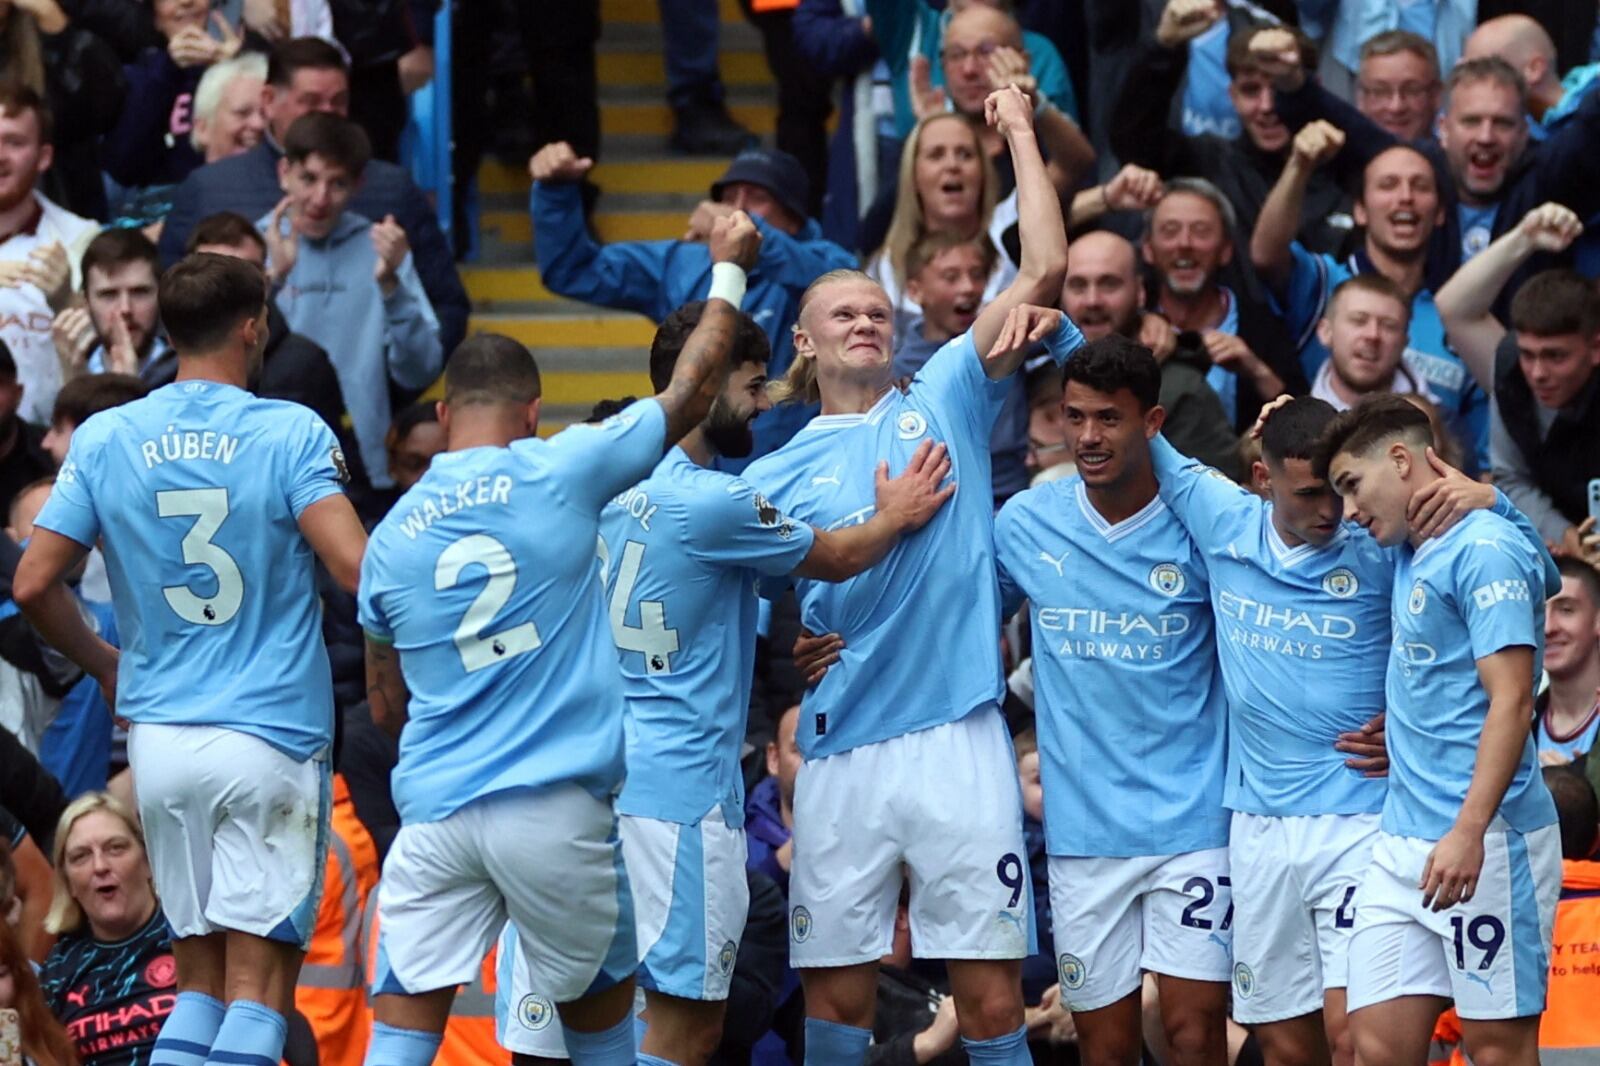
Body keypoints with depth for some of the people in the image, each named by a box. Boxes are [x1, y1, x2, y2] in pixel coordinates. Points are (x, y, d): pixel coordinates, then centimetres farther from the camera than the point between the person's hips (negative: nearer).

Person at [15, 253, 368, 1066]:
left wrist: (103, 665, 18)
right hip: (271, 735, -4)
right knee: (258, 985, -3)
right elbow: (356, 568, -18)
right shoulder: (292, 433, -6)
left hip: (158, 734, 4)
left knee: (199, 976, 13)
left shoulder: (104, 440, 3)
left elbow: (33, 585, 1)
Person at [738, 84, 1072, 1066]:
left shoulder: (946, 402, 10)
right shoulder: (774, 476, 13)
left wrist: (1020, 132, 7)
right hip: (842, 755, 1)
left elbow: (1047, 267, 5)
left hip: (958, 738, -1)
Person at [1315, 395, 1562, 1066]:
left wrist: (1469, 831, -26)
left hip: (1484, 842, -9)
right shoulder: (1411, 554, 16)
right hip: (1404, 843, 9)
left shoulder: (1485, 551, -11)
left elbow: (1512, 701, -18)